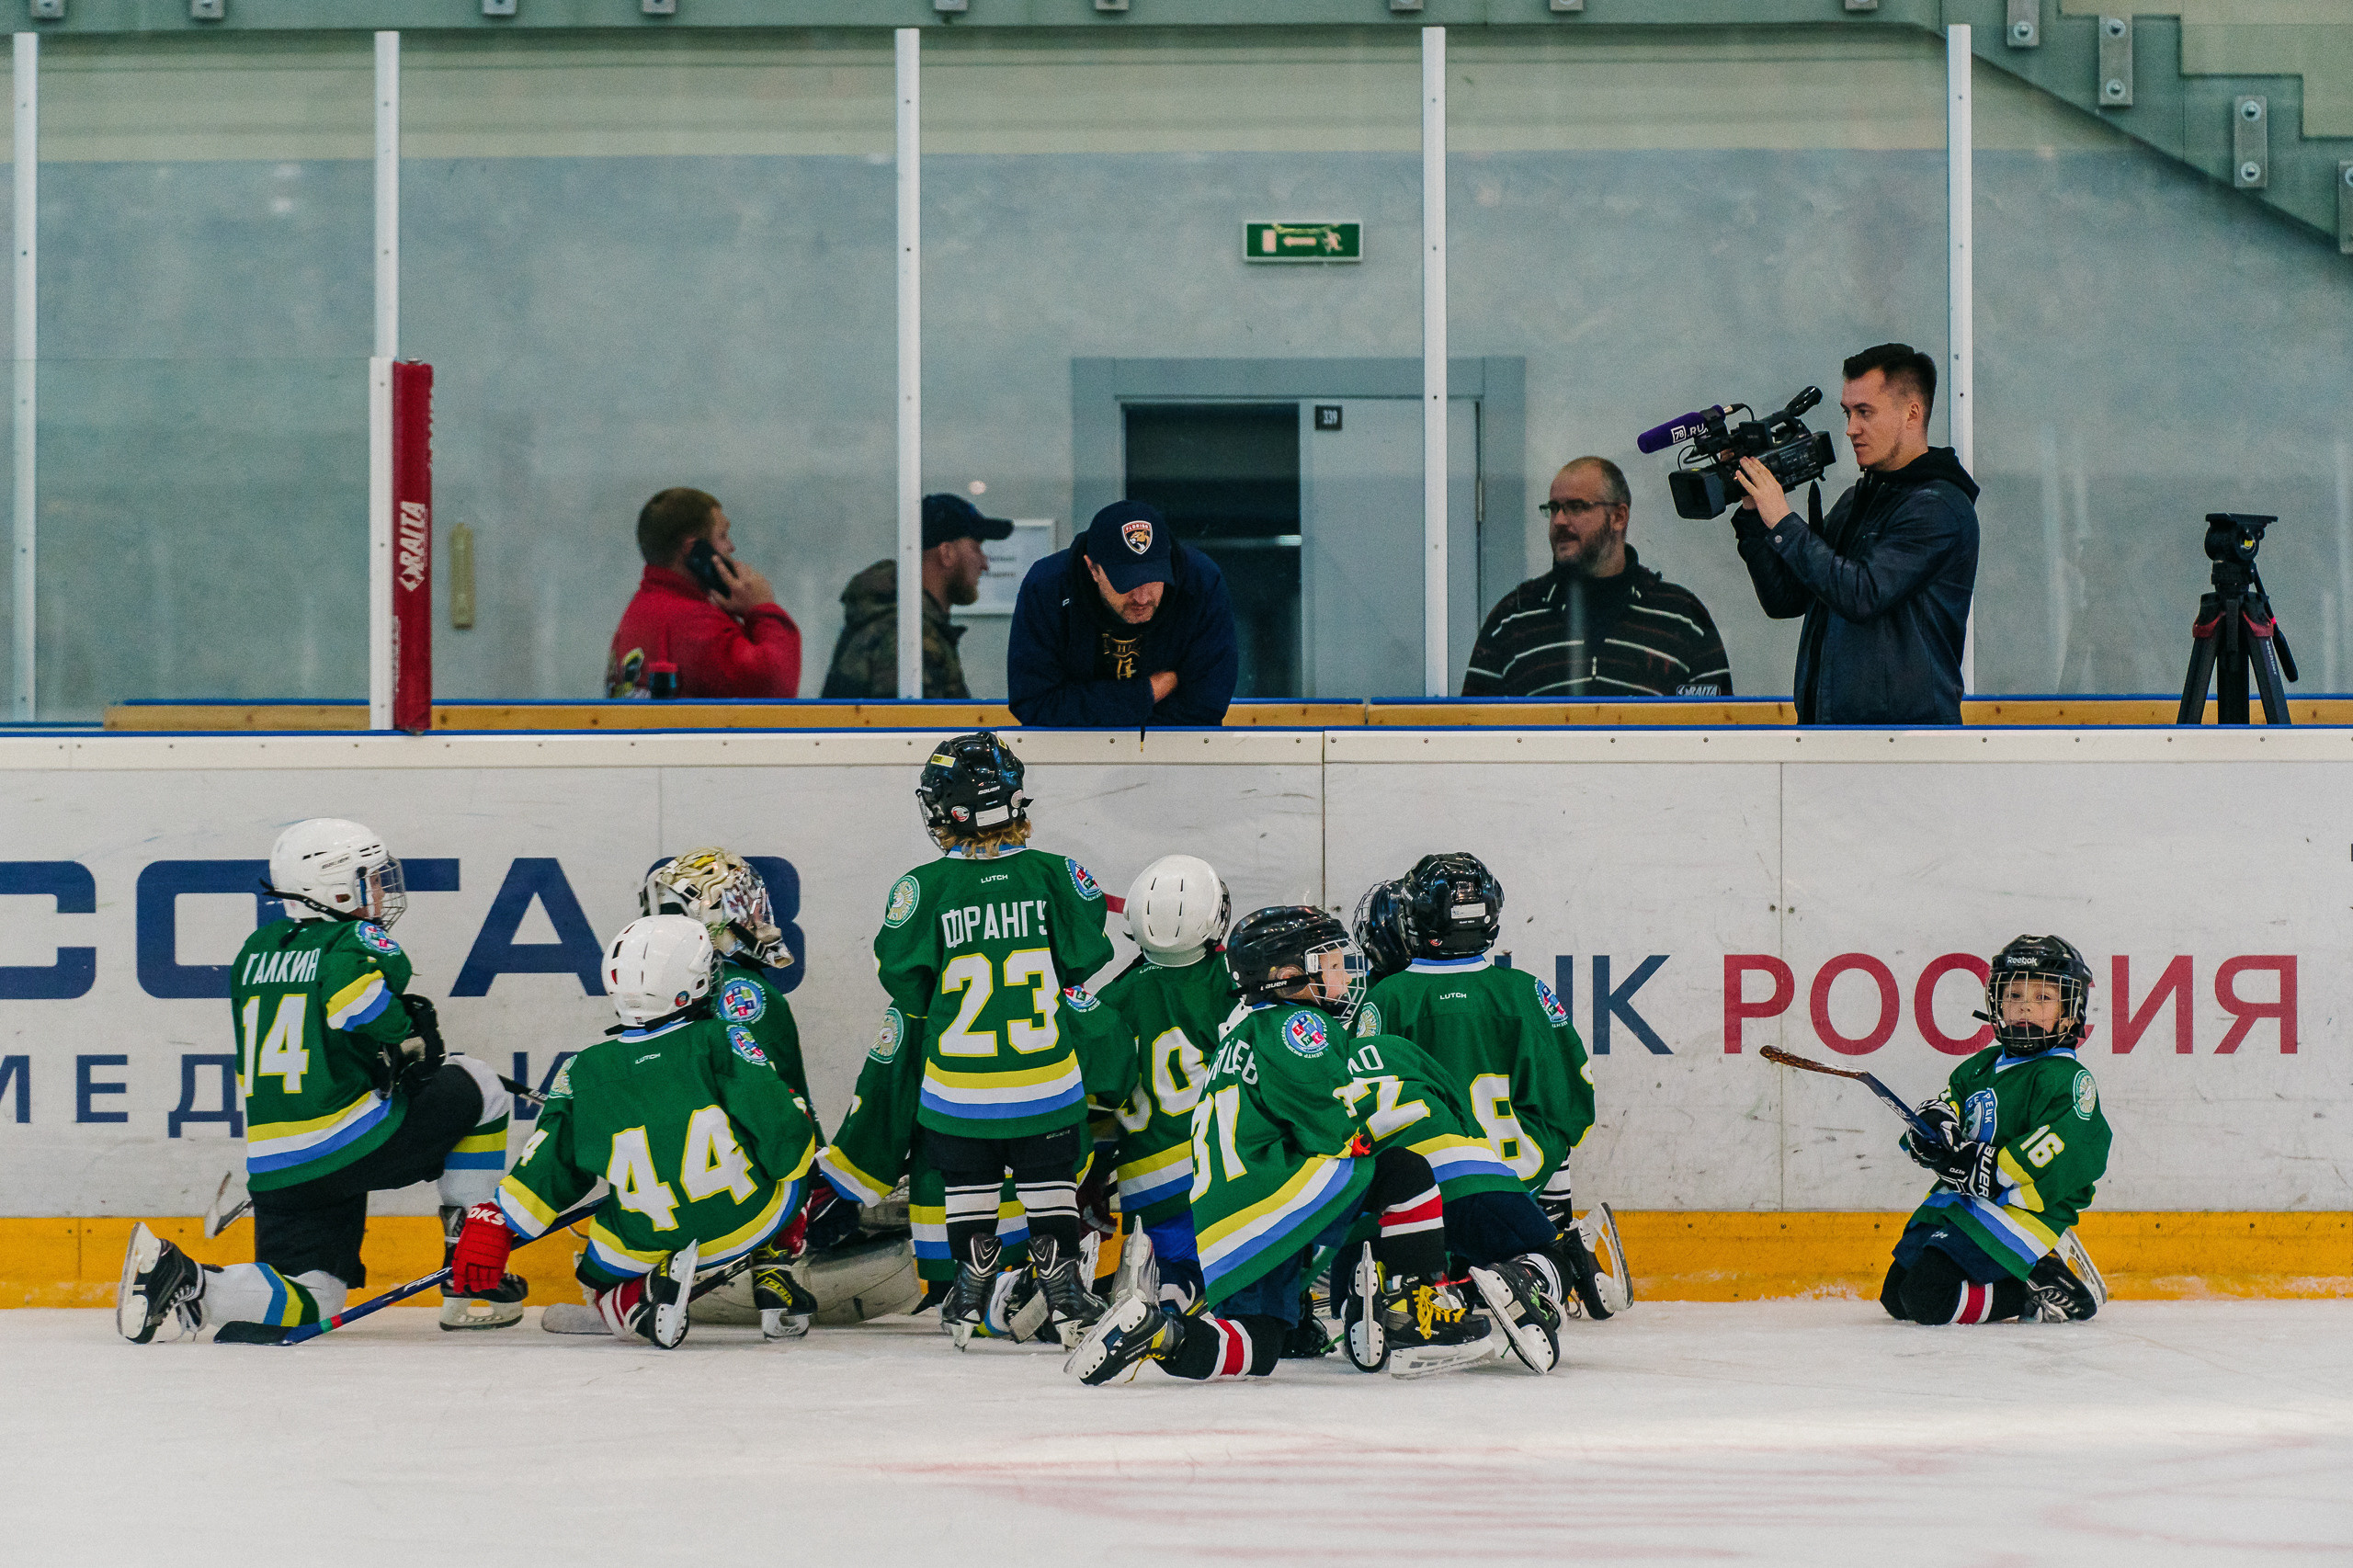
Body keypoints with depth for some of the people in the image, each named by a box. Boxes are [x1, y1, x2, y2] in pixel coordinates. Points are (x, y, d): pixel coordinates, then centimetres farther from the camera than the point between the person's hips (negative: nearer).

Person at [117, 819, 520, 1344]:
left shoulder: (256, 951, 18)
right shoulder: (359, 942, -4)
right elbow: (356, 999, -27)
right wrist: (412, 1044, -9)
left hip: (270, 1165, 7)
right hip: (348, 1145, -7)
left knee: (313, 1301, 11)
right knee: (477, 1088, 12)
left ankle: (181, 1279, -13)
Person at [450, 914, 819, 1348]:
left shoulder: (586, 1072, -2)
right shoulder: (721, 1041, -9)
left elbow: (548, 1165, 2)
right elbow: (779, 1122, -11)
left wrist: (492, 1225, 14)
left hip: (645, 1246, 0)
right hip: (748, 1222, 0)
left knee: (599, 1277, 29)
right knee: (787, 1161, 29)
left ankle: (637, 1307, -5)